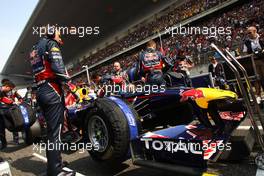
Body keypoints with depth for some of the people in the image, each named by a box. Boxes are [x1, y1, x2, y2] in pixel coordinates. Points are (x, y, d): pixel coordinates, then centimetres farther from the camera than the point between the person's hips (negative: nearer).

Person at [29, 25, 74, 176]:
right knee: (56, 131, -8)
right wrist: (67, 82, -11)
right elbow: (58, 66, -17)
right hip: (52, 90, -9)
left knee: (51, 130, 16)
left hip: (40, 91, 9)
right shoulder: (51, 43, 0)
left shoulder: (35, 48, 28)